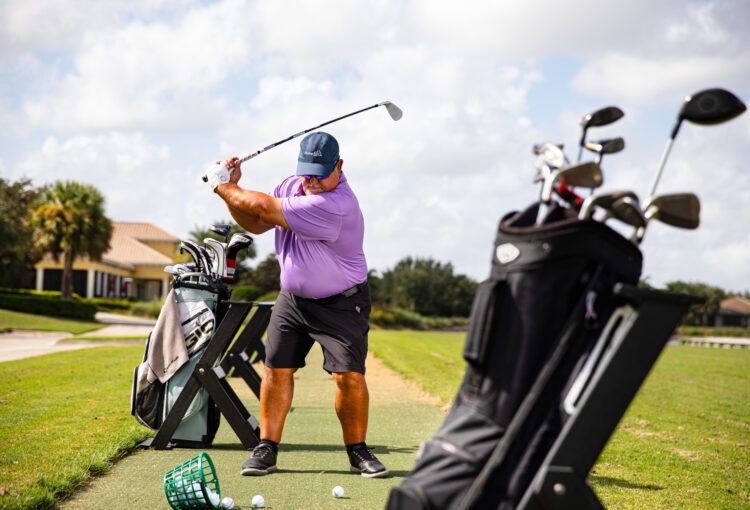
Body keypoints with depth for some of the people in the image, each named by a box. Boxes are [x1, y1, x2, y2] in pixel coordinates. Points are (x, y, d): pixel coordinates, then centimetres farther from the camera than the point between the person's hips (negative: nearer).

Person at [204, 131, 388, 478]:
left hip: (341, 303, -6)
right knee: (277, 368, 0)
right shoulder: (291, 186, 0)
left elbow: (266, 208, -26)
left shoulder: (336, 204, -29)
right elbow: (255, 224, 9)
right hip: (292, 298, 7)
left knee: (349, 375, -12)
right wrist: (232, 188, -7)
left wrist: (222, 187, -12)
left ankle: (358, 451, 6)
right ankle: (267, 448, 9)